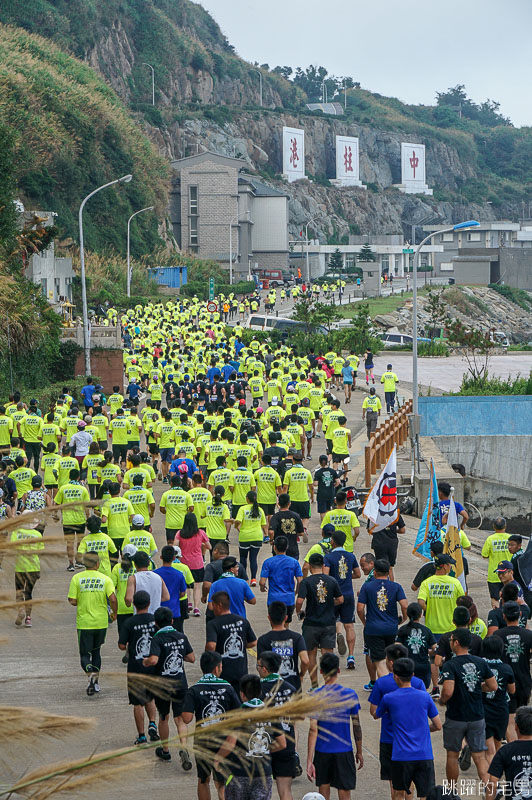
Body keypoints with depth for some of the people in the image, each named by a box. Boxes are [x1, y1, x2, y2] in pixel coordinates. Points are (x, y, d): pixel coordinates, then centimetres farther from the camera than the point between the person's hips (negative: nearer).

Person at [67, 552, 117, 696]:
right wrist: (114, 613, 4)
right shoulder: (105, 579, -3)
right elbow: (113, 599, -14)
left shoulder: (77, 578, -5)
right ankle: (96, 681, 19)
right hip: (101, 622, 2)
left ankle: (91, 675, -23)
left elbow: (72, 601, -8)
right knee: (96, 650, 21)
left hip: (84, 623, -2)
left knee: (85, 654, 4)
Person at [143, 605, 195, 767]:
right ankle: (183, 748, -19)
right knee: (180, 718, 3)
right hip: (180, 684, 2)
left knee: (163, 718, 17)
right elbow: (191, 658, 6)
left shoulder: (157, 639, -14)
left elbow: (154, 660, -27)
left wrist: (145, 661, -6)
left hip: (162, 685, -2)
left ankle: (165, 750, 31)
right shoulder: (181, 637, 0)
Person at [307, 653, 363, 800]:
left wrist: (309, 760, -12)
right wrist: (359, 752, 12)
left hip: (322, 751, 1)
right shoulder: (350, 694, -7)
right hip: (344, 751, -1)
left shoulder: (316, 696, -9)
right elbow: (356, 726, 0)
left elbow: (313, 729, -12)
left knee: (324, 788, 18)